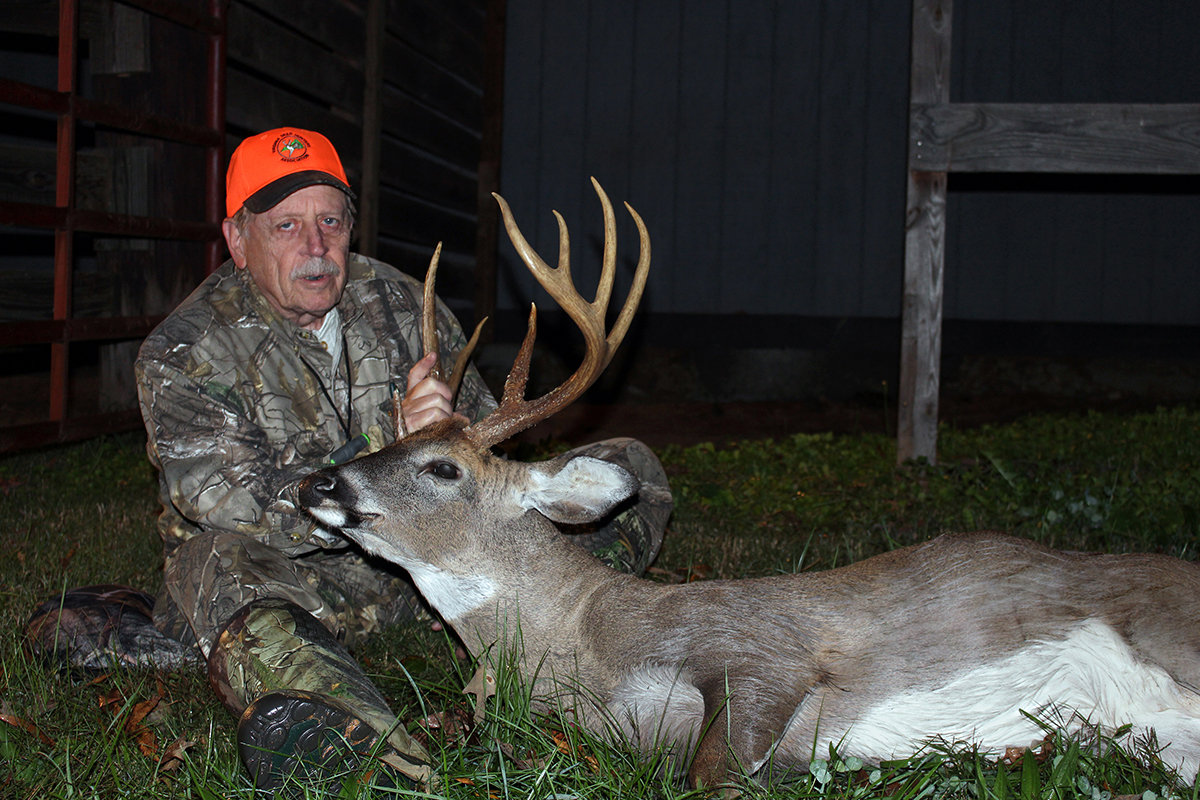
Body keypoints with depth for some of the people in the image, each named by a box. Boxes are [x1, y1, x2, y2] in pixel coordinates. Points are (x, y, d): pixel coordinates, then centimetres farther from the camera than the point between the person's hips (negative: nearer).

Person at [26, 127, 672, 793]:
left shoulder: (399, 303, 1)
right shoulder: (184, 357, -13)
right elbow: (247, 513, -26)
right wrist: (392, 445, -36)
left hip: (420, 554, 5)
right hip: (299, 581, -4)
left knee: (630, 469, -4)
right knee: (217, 564, -42)